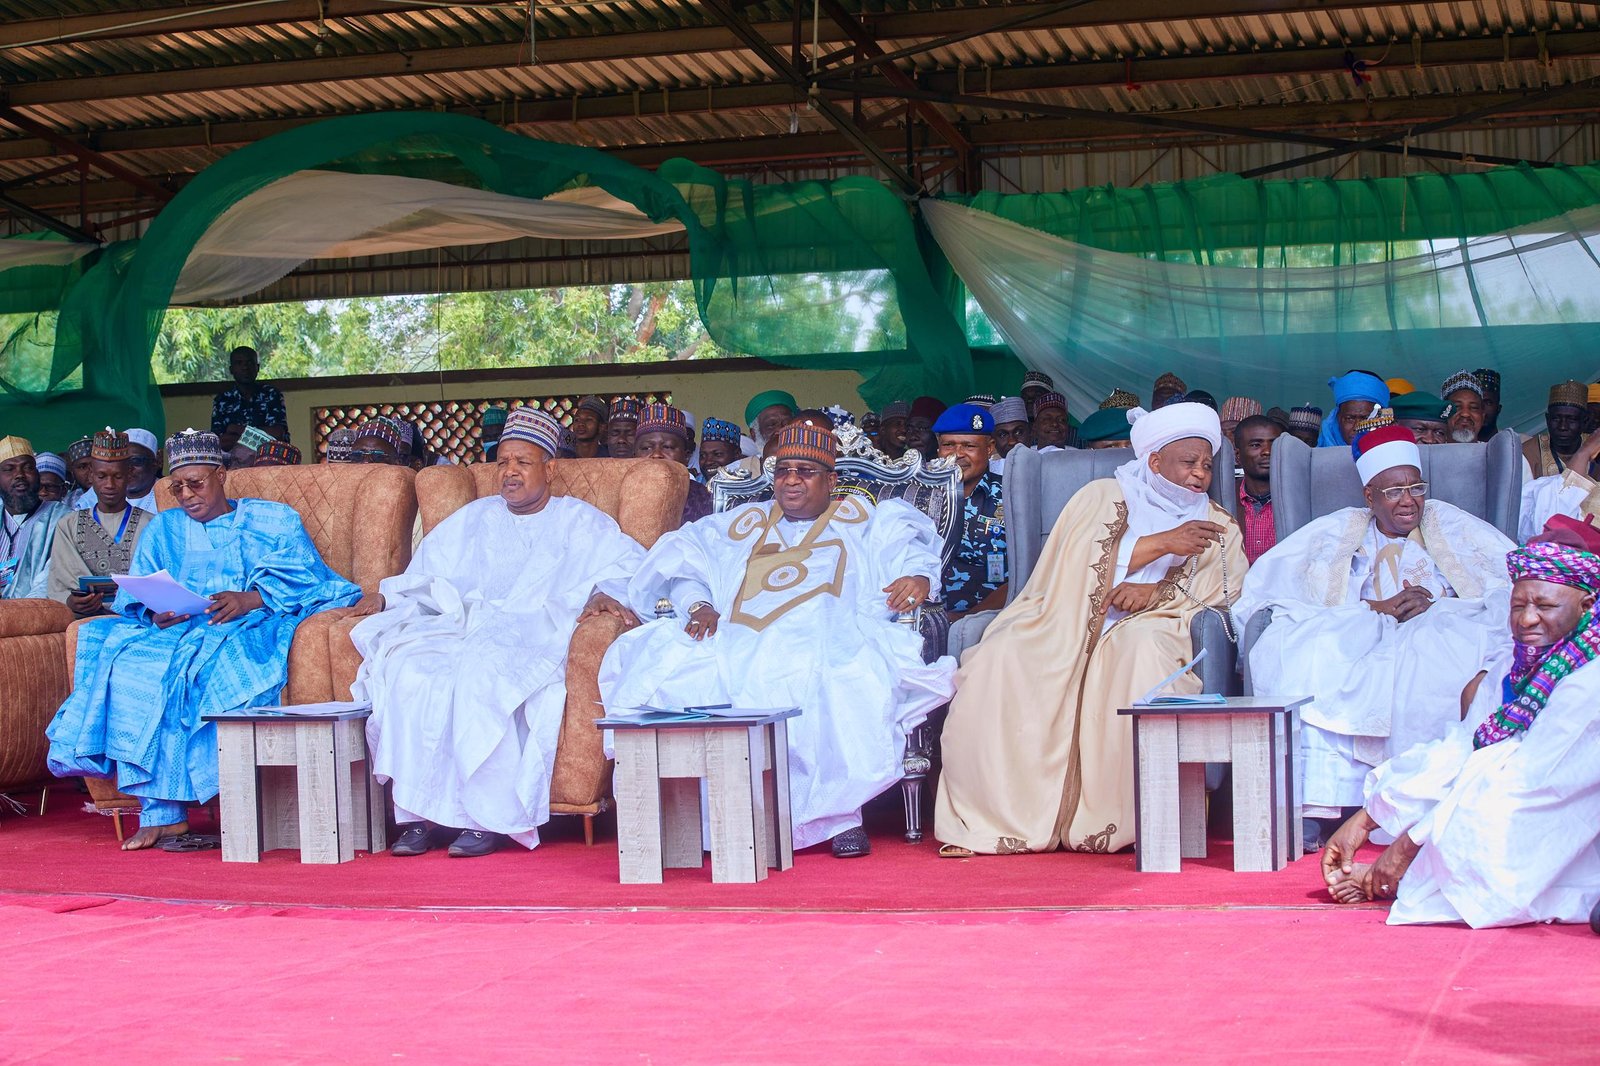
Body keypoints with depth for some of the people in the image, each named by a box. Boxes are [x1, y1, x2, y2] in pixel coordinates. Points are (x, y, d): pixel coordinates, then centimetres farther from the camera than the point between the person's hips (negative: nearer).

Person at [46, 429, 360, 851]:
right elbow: (137, 598, 12)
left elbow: (297, 578, -1)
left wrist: (248, 599, -21)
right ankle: (161, 812, -33)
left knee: (214, 659, -37)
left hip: (253, 626, -3)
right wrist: (156, 613, -13)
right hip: (180, 628, 3)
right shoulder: (163, 529, 23)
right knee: (130, 662, -29)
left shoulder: (275, 520, 14)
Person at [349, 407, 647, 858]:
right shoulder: (474, 518, 30)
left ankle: (488, 816, -34)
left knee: (480, 672, -38)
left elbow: (628, 562, 5)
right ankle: (420, 814, -28)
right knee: (408, 670, -29)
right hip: (458, 627, 4)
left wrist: (606, 593, -15)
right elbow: (427, 576, 27)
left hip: (531, 634, -4)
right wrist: (388, 596, 8)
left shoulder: (578, 521, 19)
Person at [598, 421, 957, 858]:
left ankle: (840, 815, -29)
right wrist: (698, 605, 0)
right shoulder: (743, 524, 31)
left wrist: (918, 575, -15)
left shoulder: (861, 520, 25)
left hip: (827, 641, -2)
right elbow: (684, 561, 21)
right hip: (737, 646, 3)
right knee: (672, 672, -27)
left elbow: (906, 544, 9)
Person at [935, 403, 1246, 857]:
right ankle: (993, 820, -24)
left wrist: (1156, 592, -13)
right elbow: (1083, 565, -4)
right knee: (1003, 655, -29)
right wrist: (1161, 543, -11)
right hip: (1069, 626, 0)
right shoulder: (1101, 497, 13)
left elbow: (1229, 587, 2)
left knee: (1141, 647, -37)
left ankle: (1137, 821, -36)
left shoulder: (1218, 525, 19)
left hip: (1147, 626, 0)